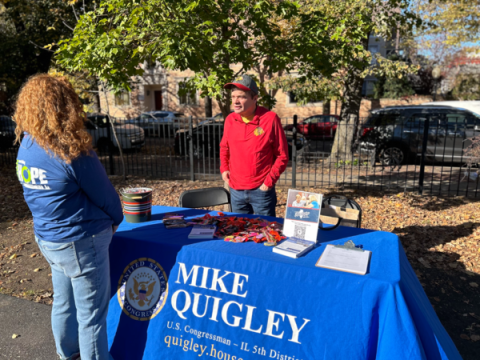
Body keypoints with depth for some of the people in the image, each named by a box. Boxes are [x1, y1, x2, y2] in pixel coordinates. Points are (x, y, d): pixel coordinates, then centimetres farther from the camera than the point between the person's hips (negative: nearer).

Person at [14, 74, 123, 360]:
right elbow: (105, 194, -15)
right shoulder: (72, 153, -25)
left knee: (64, 304, 25)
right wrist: (116, 219, 6)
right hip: (80, 242, -8)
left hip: (47, 238, 8)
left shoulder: (25, 146, -1)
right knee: (91, 315, 9)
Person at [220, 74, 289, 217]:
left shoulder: (270, 119, -11)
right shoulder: (230, 120, 1)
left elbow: (282, 155, -6)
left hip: (261, 190, -4)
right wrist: (224, 168, 5)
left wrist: (269, 181, -10)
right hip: (236, 190, 4)